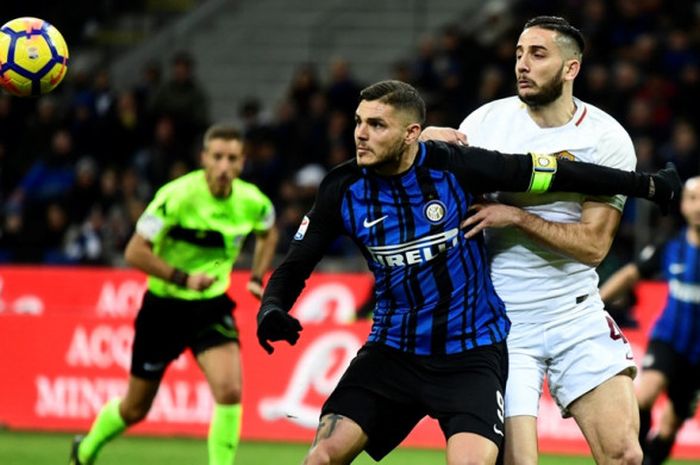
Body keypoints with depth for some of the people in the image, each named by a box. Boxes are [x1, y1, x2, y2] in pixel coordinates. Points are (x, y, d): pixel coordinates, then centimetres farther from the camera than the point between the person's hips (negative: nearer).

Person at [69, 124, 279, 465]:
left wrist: (257, 277, 6)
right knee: (135, 408, 11)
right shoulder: (176, 196, -22)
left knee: (229, 390, -22)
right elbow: (135, 253, -21)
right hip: (165, 307, -3)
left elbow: (268, 232, 19)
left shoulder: (252, 202, -7)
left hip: (212, 306, 3)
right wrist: (183, 278, -28)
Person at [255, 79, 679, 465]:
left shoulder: (455, 167, -14)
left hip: (470, 354, -3)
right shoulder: (342, 189, -6)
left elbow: (558, 174, -6)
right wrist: (271, 311, -18)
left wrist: (650, 184, -1)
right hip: (392, 351, 3)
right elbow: (294, 267, 4)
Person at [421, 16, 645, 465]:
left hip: (578, 317, 0)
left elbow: (594, 244, -12)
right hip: (500, 322, 0)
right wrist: (431, 140, -9)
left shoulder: (607, 140, -6)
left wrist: (517, 216, -21)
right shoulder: (488, 119, -1)